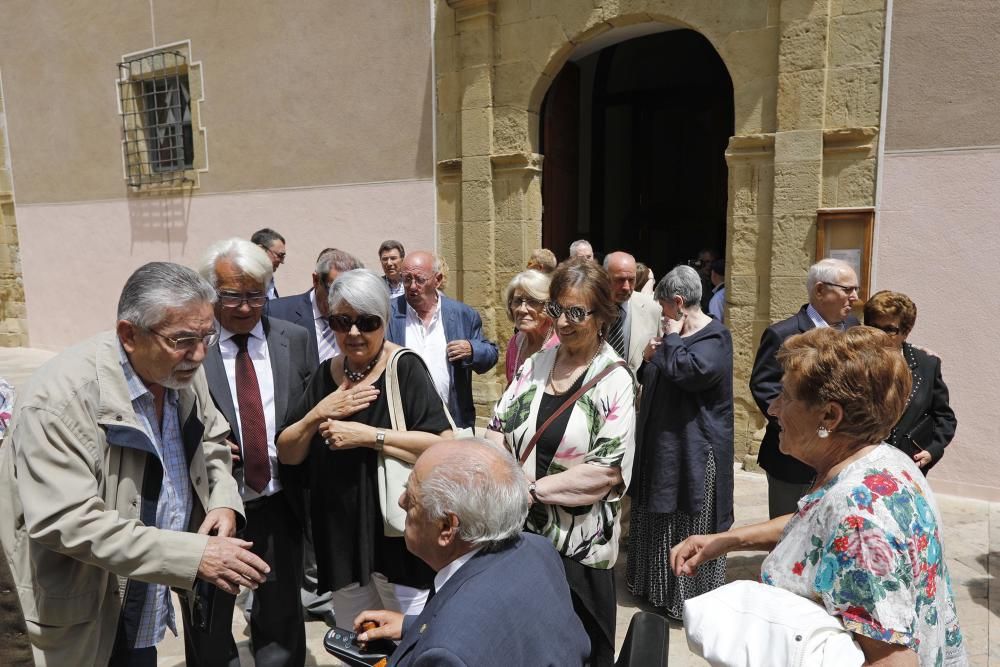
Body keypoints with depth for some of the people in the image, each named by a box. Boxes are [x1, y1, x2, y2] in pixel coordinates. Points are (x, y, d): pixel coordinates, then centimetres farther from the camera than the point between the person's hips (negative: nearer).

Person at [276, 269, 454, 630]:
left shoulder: (405, 368, -12)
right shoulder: (325, 374, 4)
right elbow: (287, 454, 5)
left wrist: (369, 435, -24)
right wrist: (317, 415, -13)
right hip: (341, 535, 6)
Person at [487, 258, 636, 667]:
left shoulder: (615, 381, -10)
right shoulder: (534, 366, 4)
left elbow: (607, 472, -16)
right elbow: (497, 432, 4)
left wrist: (531, 488, -17)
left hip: (579, 545, -4)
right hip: (519, 534, 4)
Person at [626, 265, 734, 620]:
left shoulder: (715, 338, -15)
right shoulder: (677, 333, 11)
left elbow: (685, 370, -34)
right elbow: (656, 383, 19)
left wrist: (671, 338, -16)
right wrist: (651, 359, -2)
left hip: (694, 450, -9)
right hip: (664, 445, 9)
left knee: (690, 528, 3)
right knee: (660, 520, 19)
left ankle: (692, 598, 18)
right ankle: (660, 587, 35)